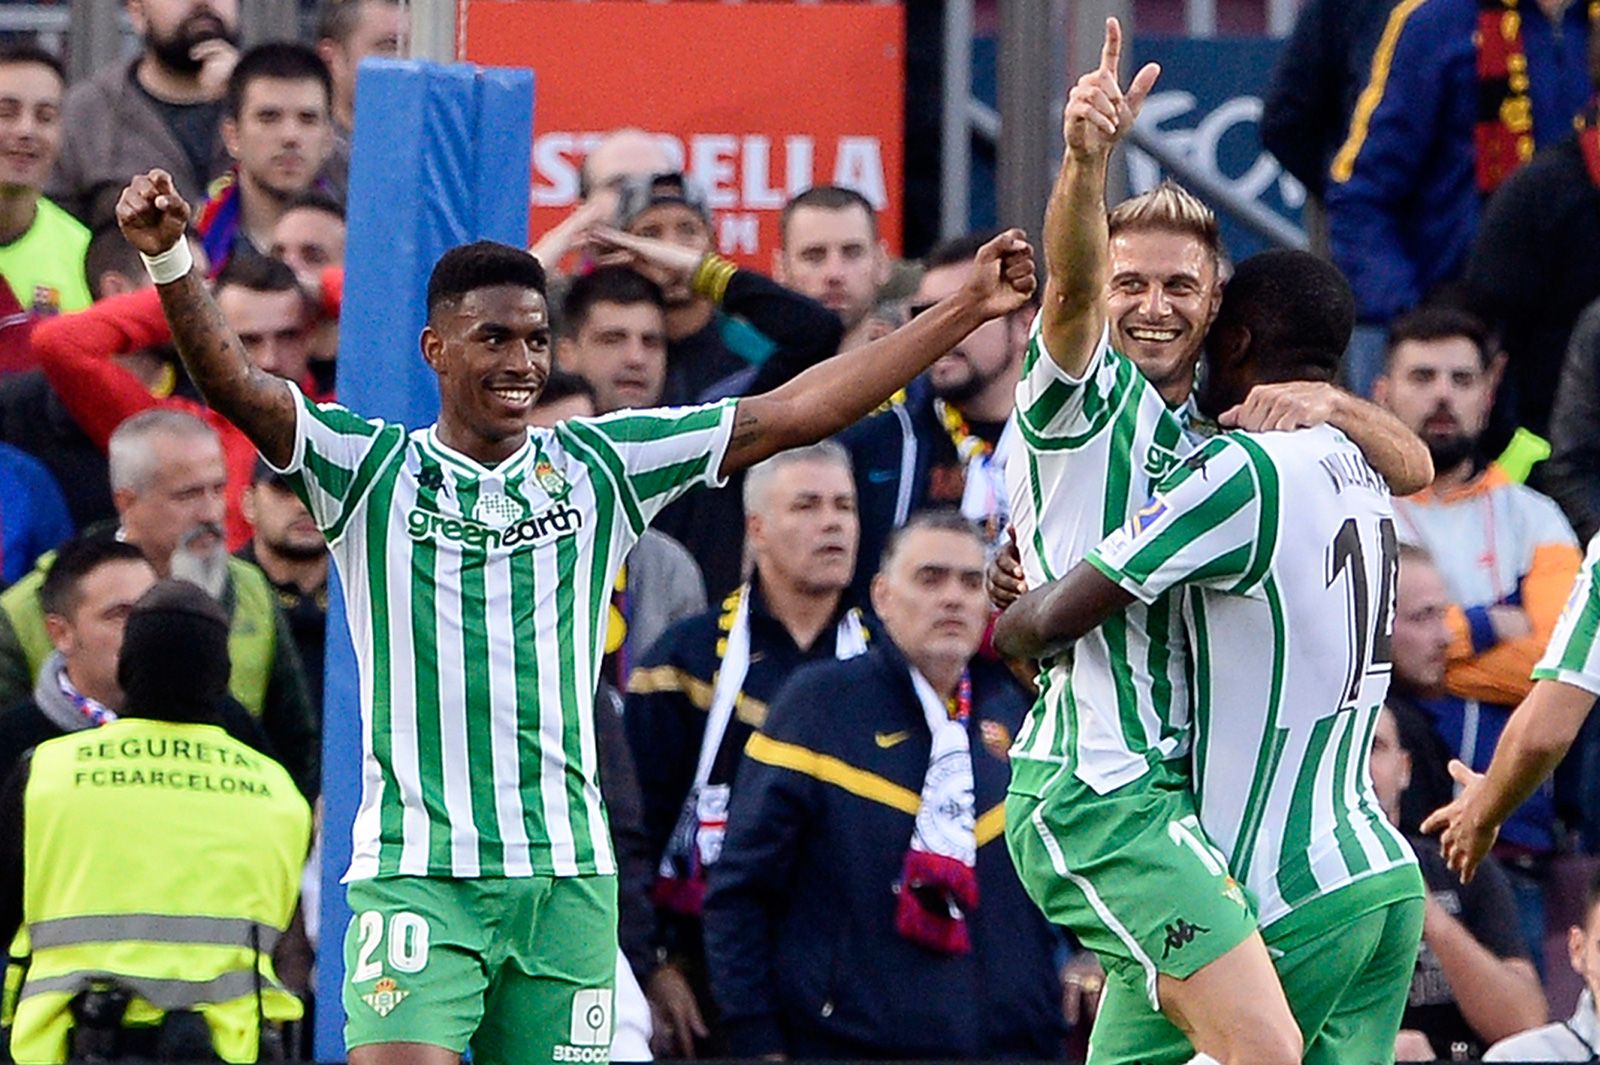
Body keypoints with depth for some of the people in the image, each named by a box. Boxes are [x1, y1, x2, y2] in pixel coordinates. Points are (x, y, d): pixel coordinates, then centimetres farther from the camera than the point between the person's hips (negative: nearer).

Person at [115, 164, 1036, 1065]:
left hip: (565, 877, 3)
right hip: (416, 876, -3)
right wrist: (172, 261, -30)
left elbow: (795, 412, 10)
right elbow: (237, 388, -12)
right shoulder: (372, 471, 2)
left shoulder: (597, 468, 10)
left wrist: (966, 312, 7)